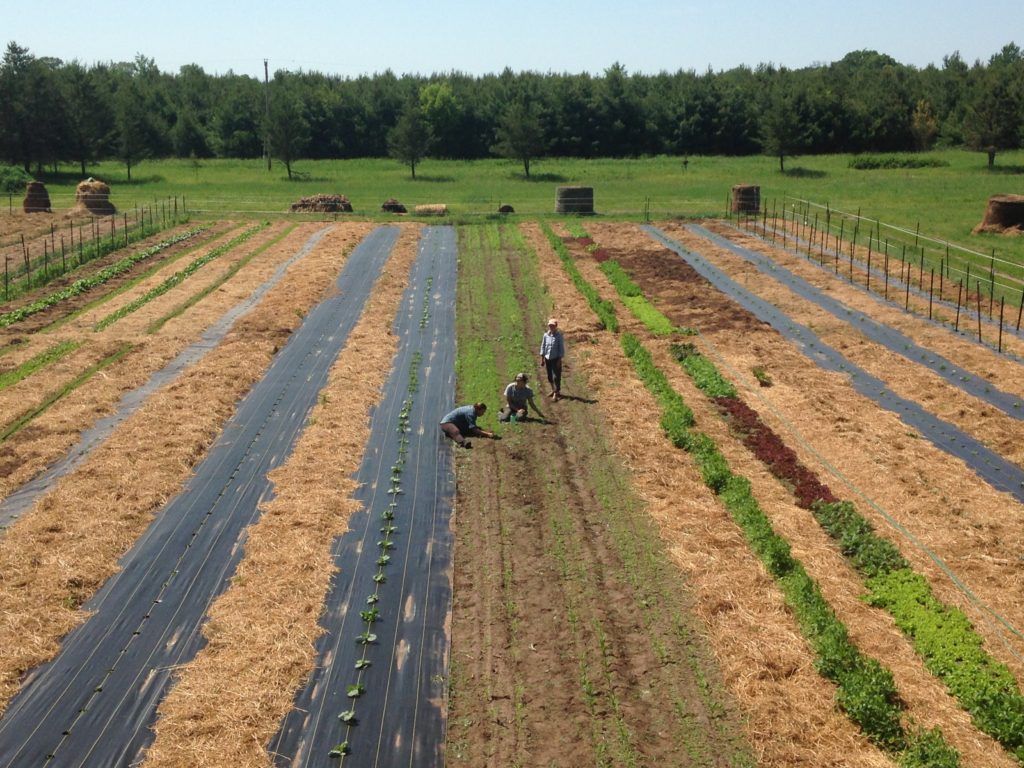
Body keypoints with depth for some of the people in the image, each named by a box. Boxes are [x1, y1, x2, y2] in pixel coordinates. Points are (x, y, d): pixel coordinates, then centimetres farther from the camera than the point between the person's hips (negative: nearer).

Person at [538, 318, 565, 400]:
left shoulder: (559, 336, -9)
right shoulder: (546, 335, 2)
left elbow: (561, 348, -7)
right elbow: (543, 346, 9)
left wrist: (559, 360, -10)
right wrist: (542, 358, 8)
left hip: (555, 359, -4)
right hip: (547, 358, 5)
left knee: (556, 376, -4)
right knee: (549, 376, 14)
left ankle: (556, 393, 6)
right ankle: (553, 390, 31)